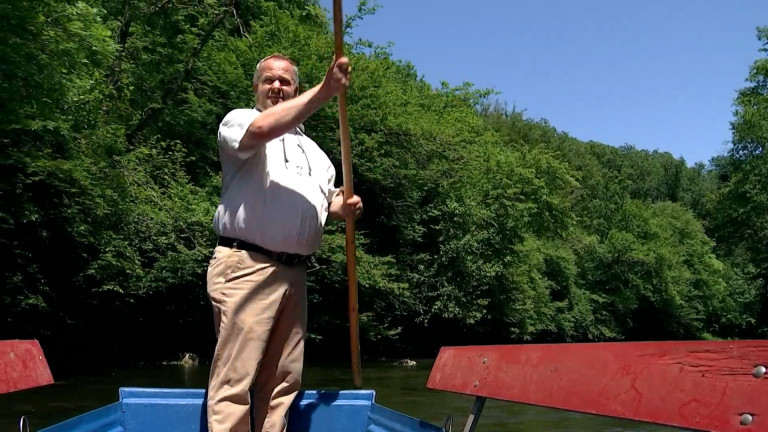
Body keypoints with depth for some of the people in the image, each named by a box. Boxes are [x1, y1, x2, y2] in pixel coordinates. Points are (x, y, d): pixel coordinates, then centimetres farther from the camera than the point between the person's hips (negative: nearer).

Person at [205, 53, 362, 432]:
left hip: (293, 273, 7)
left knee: (282, 379, 7)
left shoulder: (312, 149, 26)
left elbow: (328, 198, 25)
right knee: (235, 377, -9)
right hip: (246, 268, -6)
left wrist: (345, 206, 1)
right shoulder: (238, 121, 5)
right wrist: (324, 91, -21)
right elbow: (262, 129, -19)